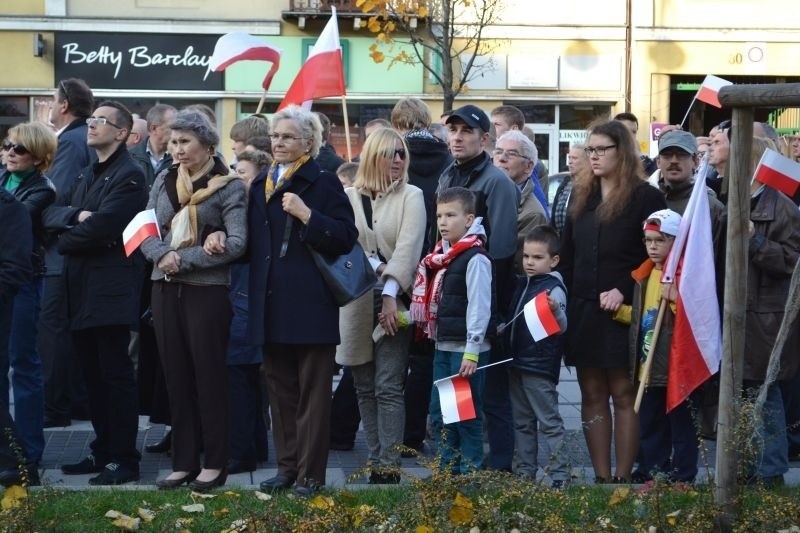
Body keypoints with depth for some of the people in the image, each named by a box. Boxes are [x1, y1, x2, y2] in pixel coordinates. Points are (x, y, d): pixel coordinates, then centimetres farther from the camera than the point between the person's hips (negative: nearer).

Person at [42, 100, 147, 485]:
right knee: (94, 376, 12)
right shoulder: (86, 175, 19)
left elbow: (100, 226, -20)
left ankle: (123, 459, 0)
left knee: (116, 375, -4)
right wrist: (75, 215, -13)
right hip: (81, 290, 8)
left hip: (110, 289, -8)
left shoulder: (128, 176, -10)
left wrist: (65, 242, -3)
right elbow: (51, 213, 8)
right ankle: (102, 450, 20)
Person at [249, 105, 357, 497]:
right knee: (280, 389, 11)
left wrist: (307, 215, -22)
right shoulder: (261, 185, 14)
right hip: (271, 304, 6)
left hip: (310, 303, -6)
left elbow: (346, 237, -13)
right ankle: (287, 465, 19)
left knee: (312, 391, 0)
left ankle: (310, 473, 3)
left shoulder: (323, 183, -5)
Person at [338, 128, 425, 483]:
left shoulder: (411, 197, 1)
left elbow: (408, 247, -8)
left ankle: (388, 467, -9)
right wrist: (372, 264, -13)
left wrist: (391, 293, -17)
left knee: (388, 388, -8)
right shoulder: (349, 197, 8)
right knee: (365, 388, 5)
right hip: (356, 303, 3)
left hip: (393, 302, -3)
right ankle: (375, 462, 10)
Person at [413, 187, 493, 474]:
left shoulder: (475, 259, -13)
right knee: (439, 412, 12)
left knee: (467, 414, -2)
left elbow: (479, 308, -17)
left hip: (467, 348, -9)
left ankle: (471, 471, 5)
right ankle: (446, 469, 20)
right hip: (443, 345, 9)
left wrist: (472, 352, -20)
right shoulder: (440, 257, 13)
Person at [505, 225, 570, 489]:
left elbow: (561, 328, -20)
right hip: (517, 363, 8)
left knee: (549, 422, -5)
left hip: (541, 367, -8)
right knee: (522, 422, 13)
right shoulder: (522, 284, 12)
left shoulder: (554, 289, -11)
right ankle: (525, 472, 21)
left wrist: (555, 311, -38)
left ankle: (559, 475, -3)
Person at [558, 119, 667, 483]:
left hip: (624, 312, -6)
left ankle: (623, 476, 2)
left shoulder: (645, 197, -4)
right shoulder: (580, 196, 14)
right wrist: (562, 297, 4)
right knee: (592, 394, 6)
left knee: (624, 393, -1)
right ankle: (600, 476, 10)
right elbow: (567, 255, 16)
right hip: (583, 311, 6)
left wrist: (624, 290, -18)